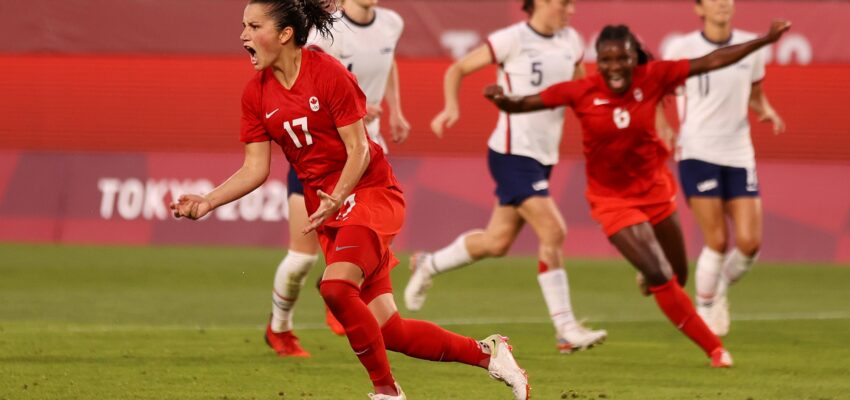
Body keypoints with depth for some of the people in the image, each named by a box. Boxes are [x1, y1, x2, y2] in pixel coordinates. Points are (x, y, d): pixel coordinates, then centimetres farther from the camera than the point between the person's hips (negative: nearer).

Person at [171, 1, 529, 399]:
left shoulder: (328, 72, -15)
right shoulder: (256, 93, 2)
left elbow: (358, 151, -14)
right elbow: (255, 168, 2)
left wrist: (336, 199, -27)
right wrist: (206, 201, -11)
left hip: (371, 193, -6)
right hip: (326, 205, 6)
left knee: (336, 287, -29)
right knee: (388, 330, 0)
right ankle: (486, 353, 17)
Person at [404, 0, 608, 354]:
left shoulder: (570, 41, 7)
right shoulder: (513, 39, -11)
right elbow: (458, 69, -3)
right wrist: (451, 107, -20)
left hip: (543, 157, 7)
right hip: (513, 153, -7)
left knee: (497, 242, 13)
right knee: (553, 233, -16)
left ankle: (428, 266, 37)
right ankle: (565, 330, -11)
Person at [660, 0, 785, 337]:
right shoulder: (682, 49, -4)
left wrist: (766, 111, -1)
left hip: (739, 155, 4)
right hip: (697, 154, -3)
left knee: (749, 242, -5)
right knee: (717, 242, -10)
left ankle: (720, 288, 25)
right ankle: (705, 309, 11)